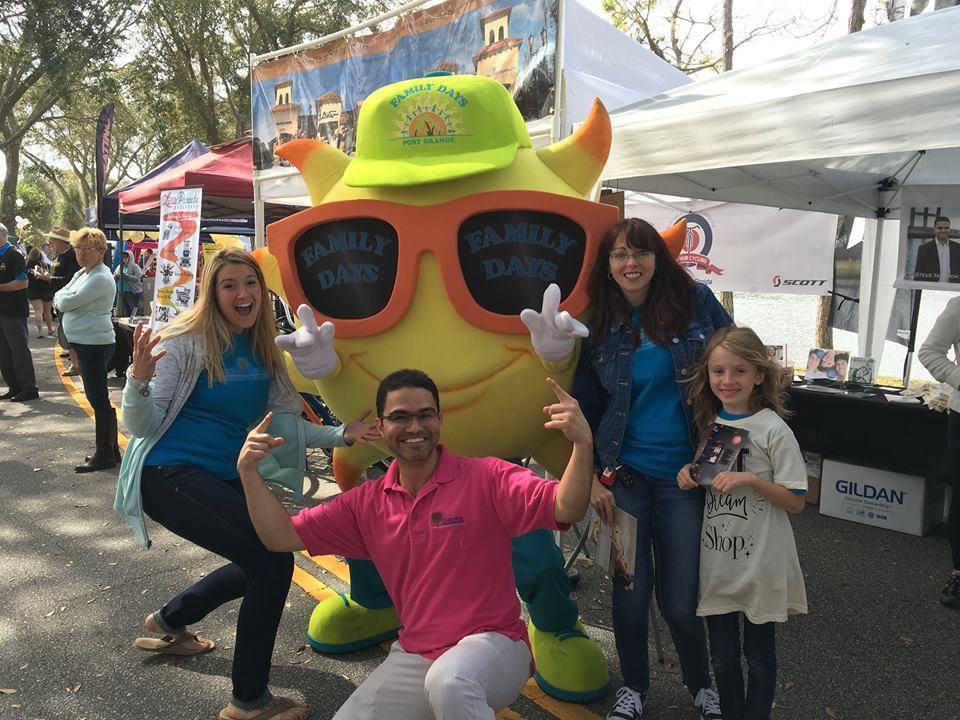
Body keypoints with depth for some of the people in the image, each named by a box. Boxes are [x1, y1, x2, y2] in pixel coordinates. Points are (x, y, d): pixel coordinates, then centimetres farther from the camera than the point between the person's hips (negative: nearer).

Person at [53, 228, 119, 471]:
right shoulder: (82, 274, 15)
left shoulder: (100, 278, -17)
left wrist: (64, 296, 1)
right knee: (96, 397, 15)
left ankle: (105, 455, 6)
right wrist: (67, 296, -7)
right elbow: (58, 299, 13)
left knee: (98, 399, -3)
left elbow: (66, 303, -19)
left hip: (95, 344, -10)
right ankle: (109, 450, 25)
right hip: (83, 342, 10)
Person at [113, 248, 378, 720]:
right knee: (273, 561, -17)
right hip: (170, 473, -8)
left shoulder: (262, 351, 6)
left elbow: (283, 422, 7)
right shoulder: (187, 341, -12)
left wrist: (341, 434, -4)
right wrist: (139, 377, -31)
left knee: (259, 566, 18)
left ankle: (169, 623, 45)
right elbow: (141, 426, -13)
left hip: (225, 478, 8)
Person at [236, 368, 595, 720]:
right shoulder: (367, 502, 5)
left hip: (492, 643, -6)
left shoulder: (486, 478, -10)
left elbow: (565, 509, -22)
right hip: (414, 656, 6)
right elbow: (282, 536, 8)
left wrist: (583, 445, -40)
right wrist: (249, 472, -5)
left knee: (448, 682, -36)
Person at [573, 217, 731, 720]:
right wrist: (591, 477, 0)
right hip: (623, 472, 1)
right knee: (630, 591, 7)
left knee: (679, 600, 5)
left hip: (684, 474, -1)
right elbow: (586, 408, 6)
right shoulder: (601, 326, 0)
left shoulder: (695, 300, -4)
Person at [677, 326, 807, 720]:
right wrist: (689, 473, -6)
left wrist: (751, 480, -25)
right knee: (722, 656, 17)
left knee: (759, 655, 14)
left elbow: (796, 501, -11)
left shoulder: (774, 430, -14)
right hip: (717, 560, 4)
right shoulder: (707, 423, 2)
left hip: (760, 564, -4)